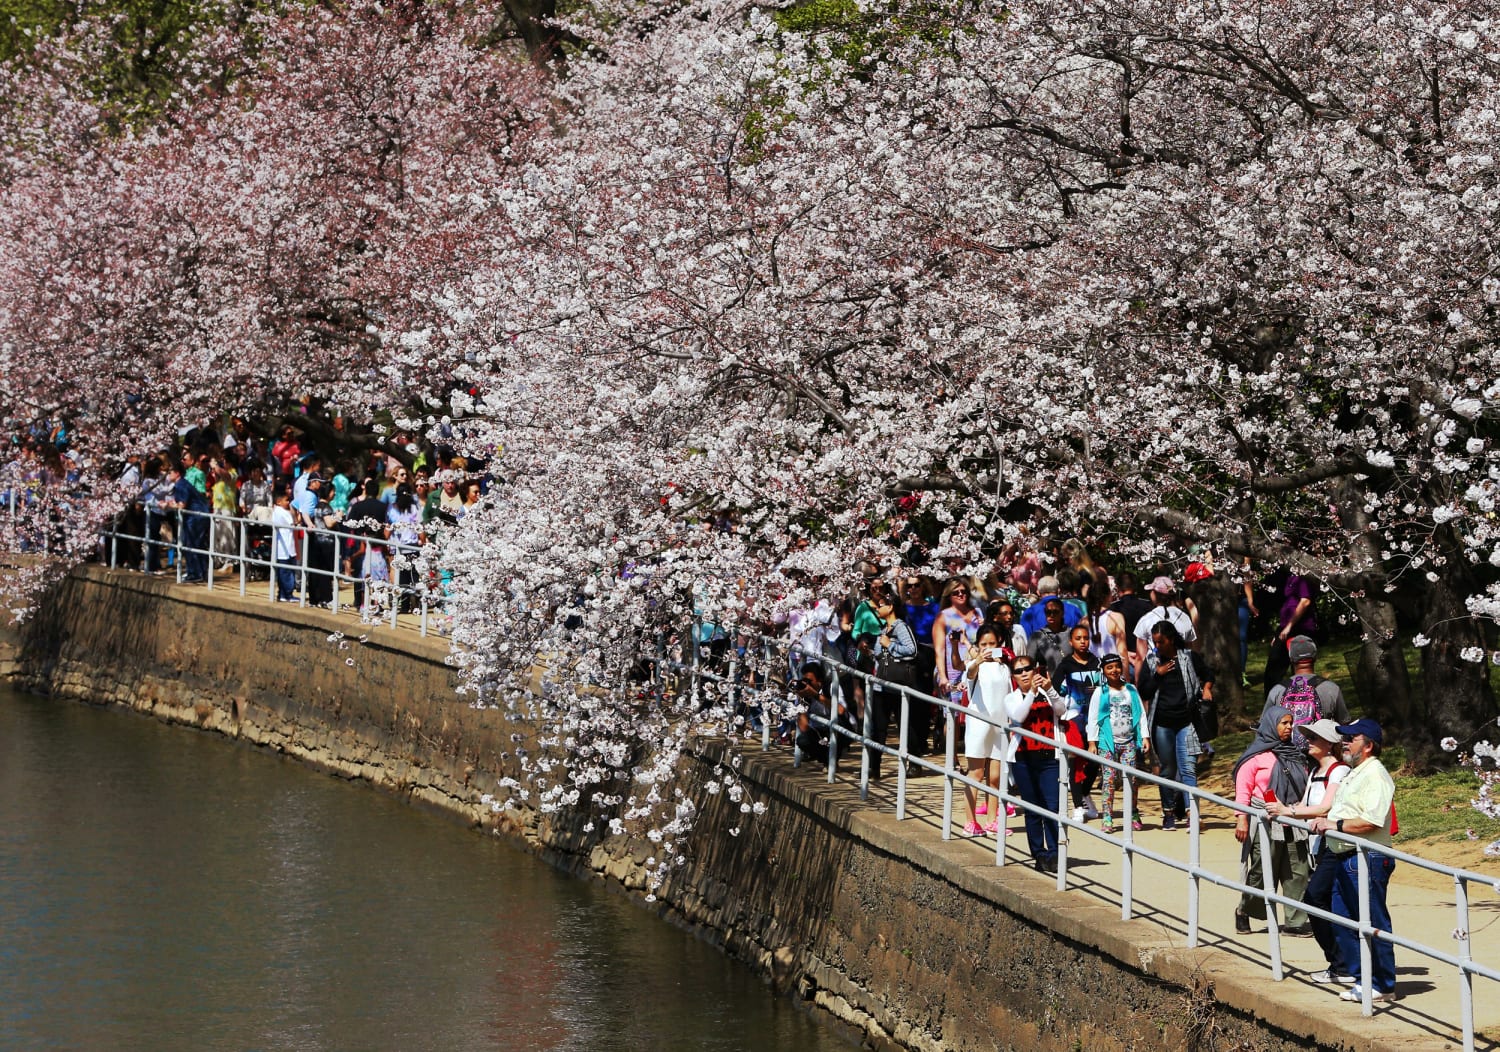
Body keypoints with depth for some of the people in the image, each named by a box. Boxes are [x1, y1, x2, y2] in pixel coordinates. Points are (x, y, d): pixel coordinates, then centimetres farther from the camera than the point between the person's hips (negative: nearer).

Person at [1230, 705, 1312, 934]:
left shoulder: (1295, 754, 14)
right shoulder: (1256, 755, -3)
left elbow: (1305, 787, 20)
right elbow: (1243, 790, -5)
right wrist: (1241, 819, -13)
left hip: (1293, 824, 5)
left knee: (1297, 873, -1)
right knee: (1261, 873, -1)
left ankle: (1295, 922, 3)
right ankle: (1244, 911, 21)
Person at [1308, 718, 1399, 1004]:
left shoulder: (1375, 775, -14)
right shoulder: (1353, 773, 19)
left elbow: (1371, 821, -23)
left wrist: (1335, 825, -20)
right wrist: (1324, 819, 12)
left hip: (1367, 860, -11)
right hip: (1344, 860, 11)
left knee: (1374, 924, -4)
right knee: (1343, 922, 13)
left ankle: (1383, 985, 2)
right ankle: (1363, 978, 20)